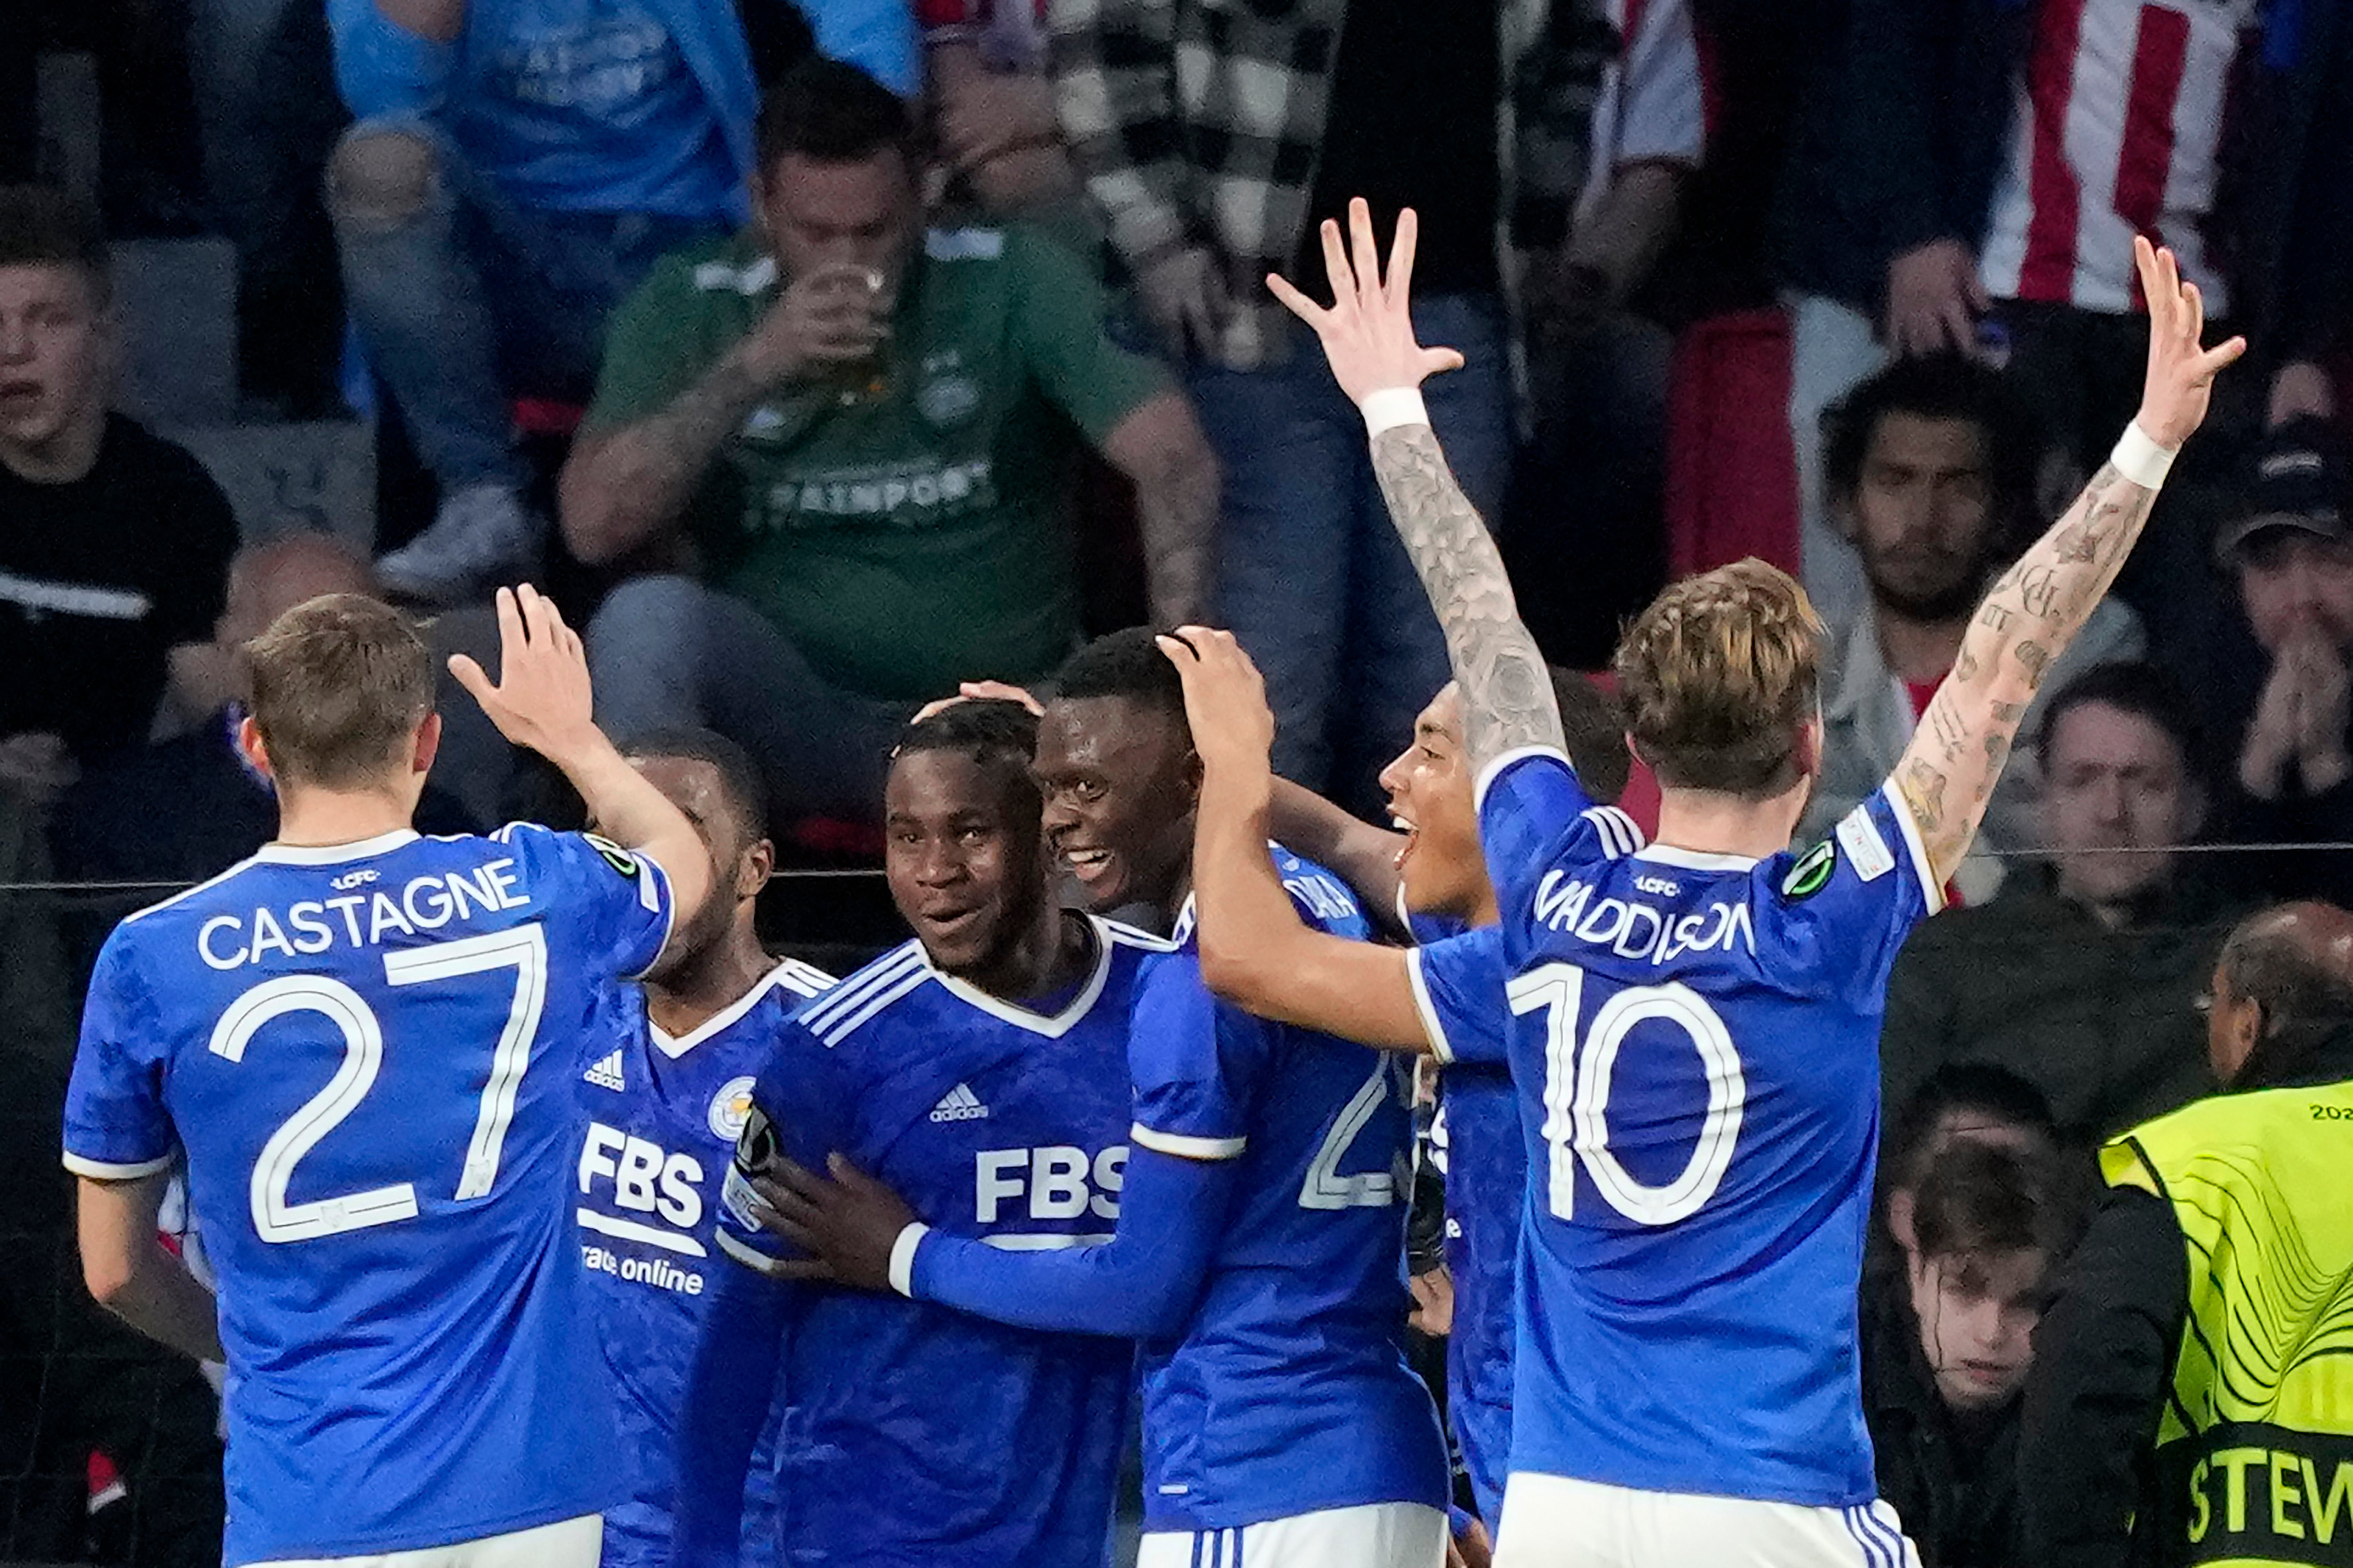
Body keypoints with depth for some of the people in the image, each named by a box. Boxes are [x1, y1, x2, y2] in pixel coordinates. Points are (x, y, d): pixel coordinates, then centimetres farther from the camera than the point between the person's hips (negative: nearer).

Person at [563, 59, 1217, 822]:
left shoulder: (1012, 281, -4)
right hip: (782, 712, 0)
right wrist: (752, 367, -20)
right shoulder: (688, 307, 0)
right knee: (650, 616, -31)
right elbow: (593, 525, -11)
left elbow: (1174, 462, -13)